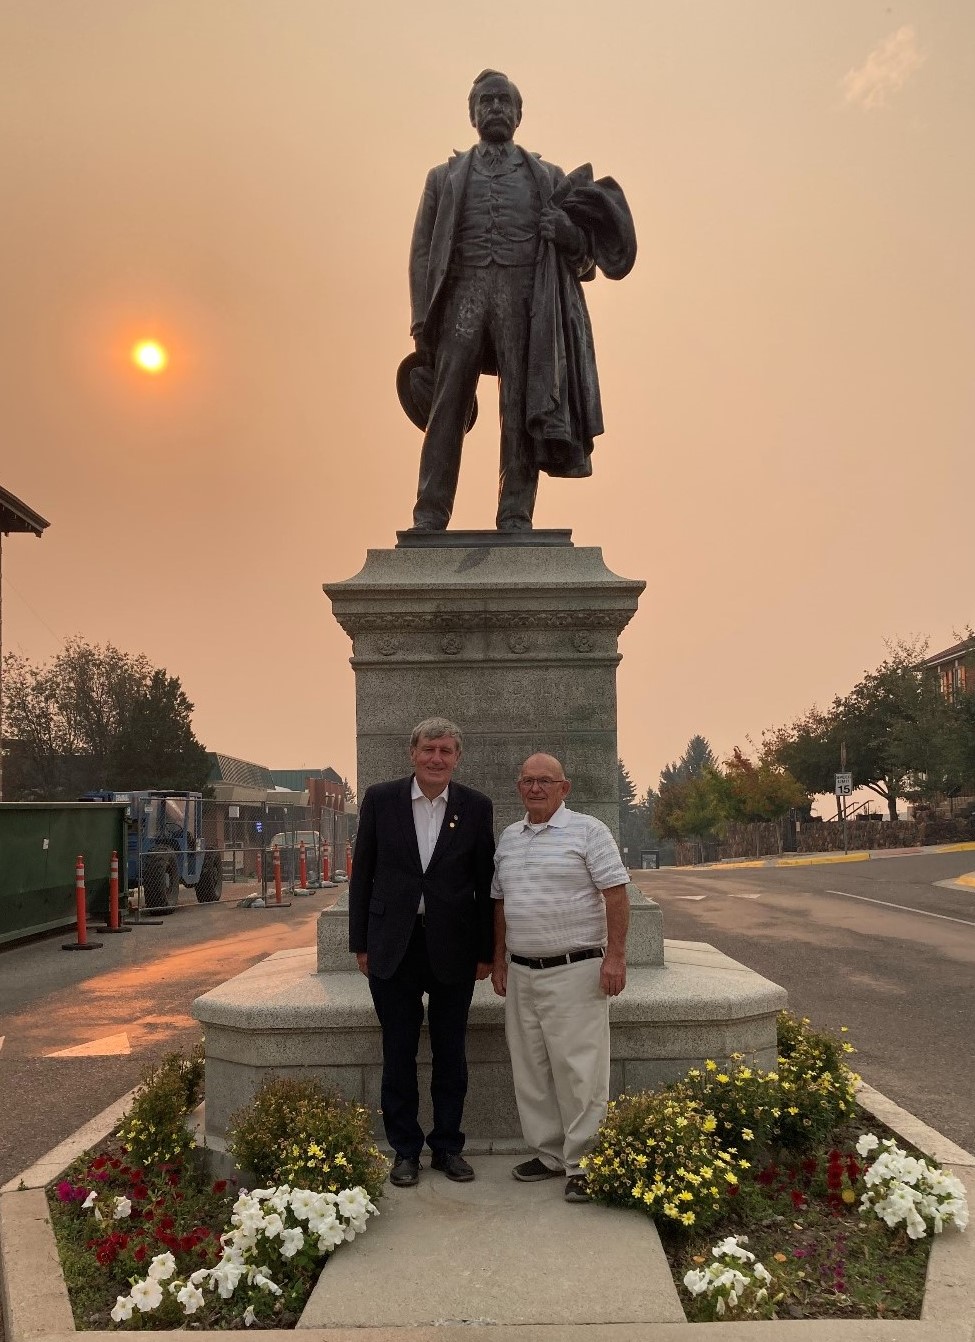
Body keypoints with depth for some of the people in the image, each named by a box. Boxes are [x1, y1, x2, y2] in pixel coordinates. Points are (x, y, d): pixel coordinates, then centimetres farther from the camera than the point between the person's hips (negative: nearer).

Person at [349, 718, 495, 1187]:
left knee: (450, 1054, 12)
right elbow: (362, 873, 2)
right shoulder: (380, 799, -2)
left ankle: (447, 1145, 27)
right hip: (394, 946, 0)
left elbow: (485, 883, 2)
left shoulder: (476, 807, -2)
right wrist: (359, 943, 1)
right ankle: (405, 1149, 24)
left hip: (453, 947, 0)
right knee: (399, 1054, 9)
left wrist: (486, 951, 1)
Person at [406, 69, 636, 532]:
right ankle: (429, 517, -7)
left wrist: (567, 231, -8)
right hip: (463, 297, 0)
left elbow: (582, 251, 17)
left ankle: (515, 519, -4)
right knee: (446, 408, -8)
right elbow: (422, 251, 12)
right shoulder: (445, 177, 21)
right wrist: (421, 320, -1)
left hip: (525, 300, 0)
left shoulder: (548, 178, 21)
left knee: (522, 411, -5)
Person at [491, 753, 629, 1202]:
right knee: (530, 1069, 12)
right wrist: (499, 959, 15)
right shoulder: (508, 838, 12)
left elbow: (616, 893, -10)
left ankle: (584, 1164, 8)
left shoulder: (588, 831, -6)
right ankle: (549, 1153, 25)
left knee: (579, 1070, -3)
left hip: (575, 971, -6)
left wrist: (615, 956, -16)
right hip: (521, 973, 6)